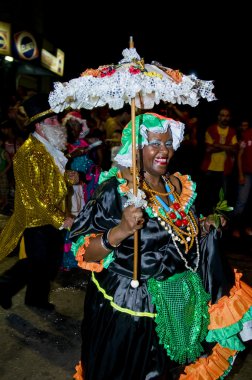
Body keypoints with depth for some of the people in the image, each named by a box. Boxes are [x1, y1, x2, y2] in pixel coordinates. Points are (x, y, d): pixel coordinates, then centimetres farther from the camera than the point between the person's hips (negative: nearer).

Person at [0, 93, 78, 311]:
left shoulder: (51, 148, 8)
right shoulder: (28, 154, -21)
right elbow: (31, 197, -22)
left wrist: (67, 179, 1)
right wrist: (60, 219, -20)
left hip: (54, 217, 9)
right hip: (37, 220, -8)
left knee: (52, 262, 17)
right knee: (38, 263, 4)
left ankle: (37, 297, 39)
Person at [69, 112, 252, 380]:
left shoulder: (179, 185, 0)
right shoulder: (115, 190, -20)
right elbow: (85, 253, -22)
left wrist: (205, 227, -2)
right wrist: (121, 230, -38)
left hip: (178, 302, 6)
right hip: (130, 305, -5)